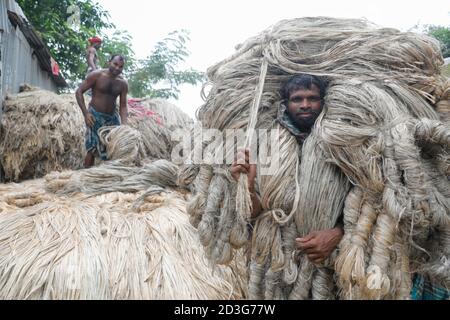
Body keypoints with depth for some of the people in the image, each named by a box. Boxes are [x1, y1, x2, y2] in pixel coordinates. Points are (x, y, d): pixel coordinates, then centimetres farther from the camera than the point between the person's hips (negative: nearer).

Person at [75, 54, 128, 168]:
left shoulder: (123, 84, -1)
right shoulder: (96, 75, -11)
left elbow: (123, 106, -2)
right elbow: (79, 92, -8)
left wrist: (124, 124, -17)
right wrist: (85, 113, -18)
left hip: (112, 116, 5)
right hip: (95, 116, -4)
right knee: (92, 150, -9)